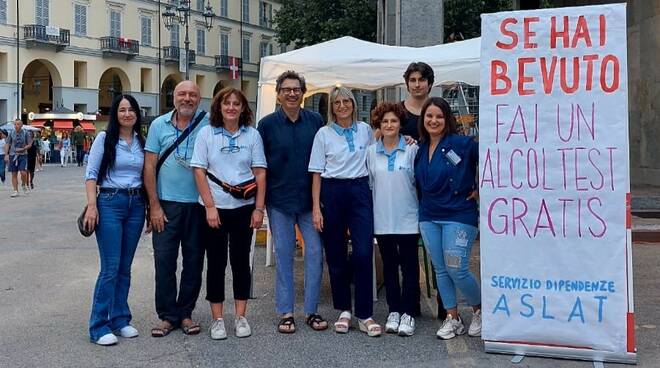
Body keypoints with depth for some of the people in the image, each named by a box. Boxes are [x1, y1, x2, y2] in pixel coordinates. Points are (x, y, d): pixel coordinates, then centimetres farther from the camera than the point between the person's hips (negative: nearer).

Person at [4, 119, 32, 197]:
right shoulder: (11, 133, 3)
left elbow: (29, 144, 2)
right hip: (13, 155, 2)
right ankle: (15, 191, 9)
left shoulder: (25, 133, -2)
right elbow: (7, 144, 7)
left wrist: (22, 149, -13)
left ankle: (24, 185, 14)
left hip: (22, 155, -2)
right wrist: (6, 154, 0)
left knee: (23, 172, -14)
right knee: (14, 174, 3)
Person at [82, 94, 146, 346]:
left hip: (136, 204, 5)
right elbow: (91, 173, -5)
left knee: (125, 267, 9)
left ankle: (120, 320, 19)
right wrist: (92, 205, -13)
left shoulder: (141, 141, 10)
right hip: (110, 203, -4)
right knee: (110, 268, -8)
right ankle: (99, 327, -1)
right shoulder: (105, 138, -2)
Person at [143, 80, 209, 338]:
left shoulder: (208, 125, 0)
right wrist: (154, 206, -3)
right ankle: (167, 316, 13)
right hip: (166, 204, 0)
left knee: (194, 261, 7)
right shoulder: (159, 125, 3)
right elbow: (149, 167, 2)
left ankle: (185, 313, 21)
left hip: (198, 205, 0)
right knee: (164, 260, 1)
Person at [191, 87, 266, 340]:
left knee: (241, 260, 7)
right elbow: (199, 171, -3)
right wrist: (209, 206, -10)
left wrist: (259, 208, -4)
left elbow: (260, 173, 2)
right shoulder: (206, 133, 1)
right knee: (216, 262, 5)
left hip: (244, 207, 1)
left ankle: (241, 317, 17)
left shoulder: (252, 135, 4)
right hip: (215, 208, -1)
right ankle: (217, 319, 14)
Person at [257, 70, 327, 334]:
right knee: (283, 255, 5)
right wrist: (261, 196, -4)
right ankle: (285, 312, 14)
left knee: (315, 252, 1)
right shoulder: (267, 124, 0)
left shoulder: (315, 121, 3)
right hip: (279, 200, -1)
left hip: (310, 198, 1)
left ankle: (311, 310, 13)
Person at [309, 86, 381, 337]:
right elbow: (316, 173, 3)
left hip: (360, 191, 1)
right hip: (333, 192, 0)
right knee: (336, 255, 5)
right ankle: (343, 310, 18)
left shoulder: (366, 130, 9)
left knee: (364, 253, -10)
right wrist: (316, 207, -4)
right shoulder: (324, 134, 4)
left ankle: (365, 315, -3)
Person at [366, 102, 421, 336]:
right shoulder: (371, 152, 7)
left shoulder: (412, 150, -1)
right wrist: (370, 212, 8)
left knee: (409, 265, 1)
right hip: (382, 219, 3)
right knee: (389, 265, 10)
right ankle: (394, 311, 18)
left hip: (407, 218, -2)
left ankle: (408, 313, 9)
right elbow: (369, 184, 12)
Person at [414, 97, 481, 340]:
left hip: (458, 216, -6)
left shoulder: (462, 144, -9)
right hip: (428, 217, 6)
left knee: (457, 270, -8)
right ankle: (453, 318, 19)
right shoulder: (420, 149, 10)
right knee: (440, 270, 8)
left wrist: (480, 190, -7)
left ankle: (480, 310, 17)